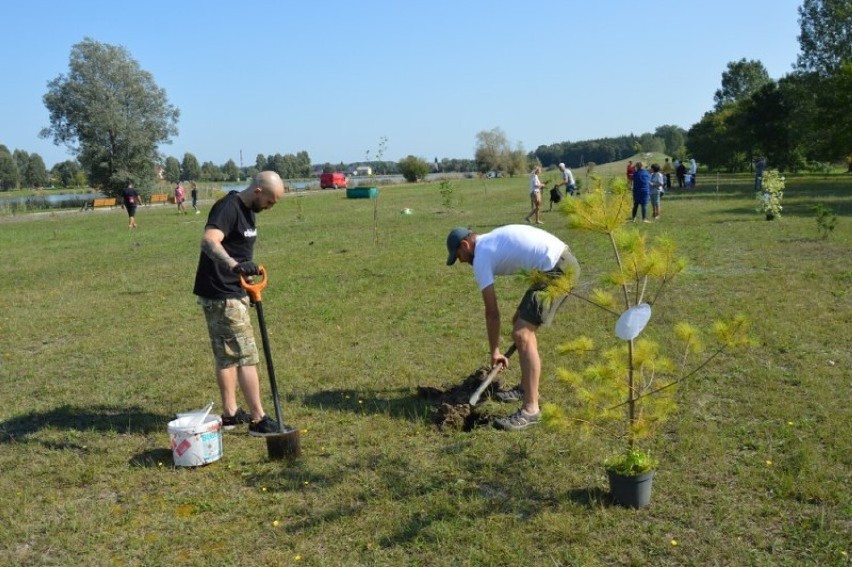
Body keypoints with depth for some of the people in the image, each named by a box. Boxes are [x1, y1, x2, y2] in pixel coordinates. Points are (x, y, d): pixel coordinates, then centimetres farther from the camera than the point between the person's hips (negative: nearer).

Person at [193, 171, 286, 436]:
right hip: (221, 296, -10)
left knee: (227, 355, 16)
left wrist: (248, 270, 28)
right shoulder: (228, 208, -19)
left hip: (233, 293, 10)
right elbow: (209, 241, -37)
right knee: (246, 356, -7)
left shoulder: (246, 209, 12)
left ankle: (230, 413, 26)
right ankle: (258, 419, 0)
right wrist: (234, 265, -52)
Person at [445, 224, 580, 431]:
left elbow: (492, 312, -2)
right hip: (564, 260, 10)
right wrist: (526, 307, 23)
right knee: (522, 323, 21)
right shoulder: (494, 239, 23)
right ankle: (527, 387, 31)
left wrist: (494, 351, 8)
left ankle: (530, 409, -10)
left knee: (522, 334, -11)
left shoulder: (481, 258, -4)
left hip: (557, 269, -10)